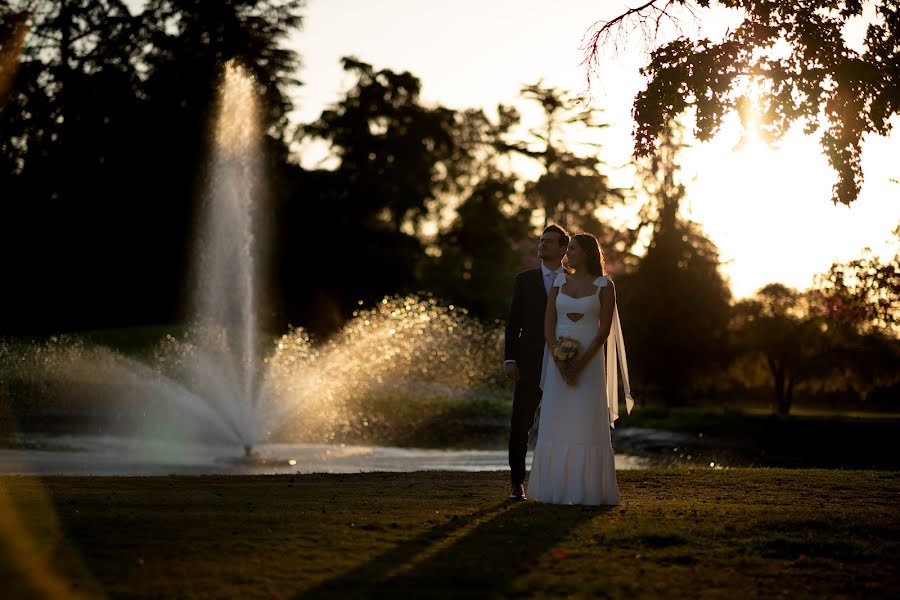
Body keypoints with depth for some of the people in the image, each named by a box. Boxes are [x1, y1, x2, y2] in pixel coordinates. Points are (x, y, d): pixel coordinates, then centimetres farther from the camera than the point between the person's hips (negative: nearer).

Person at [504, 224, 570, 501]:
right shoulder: (524, 280, 8)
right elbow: (513, 323, 5)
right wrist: (509, 358, -4)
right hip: (530, 364, 0)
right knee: (520, 424, -3)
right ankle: (517, 482, 5)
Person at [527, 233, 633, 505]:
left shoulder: (604, 285, 0)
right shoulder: (560, 281, 9)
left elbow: (605, 328, -6)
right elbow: (548, 323, 4)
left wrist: (581, 362, -16)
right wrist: (558, 358, -12)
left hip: (589, 360, -3)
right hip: (558, 359, 3)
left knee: (587, 424, -4)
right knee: (556, 423, 1)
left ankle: (588, 489, 0)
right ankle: (556, 488, 5)